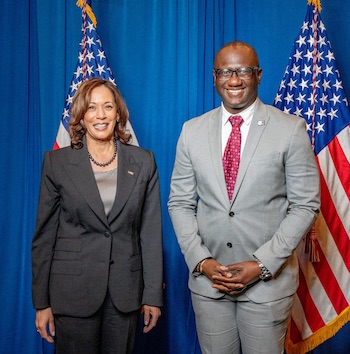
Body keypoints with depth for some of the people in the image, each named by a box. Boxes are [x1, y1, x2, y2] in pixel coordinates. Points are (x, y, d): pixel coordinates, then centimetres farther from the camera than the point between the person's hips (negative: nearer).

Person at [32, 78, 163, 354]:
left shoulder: (143, 162, 2)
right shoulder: (57, 163, -1)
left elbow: (151, 231, 2)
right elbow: (45, 235, 1)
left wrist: (153, 295, 0)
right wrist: (42, 302, 0)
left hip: (125, 291, 2)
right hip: (73, 292, -1)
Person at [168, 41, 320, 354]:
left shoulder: (291, 129, -6)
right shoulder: (192, 131, 2)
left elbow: (305, 205, -5)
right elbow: (180, 203, 4)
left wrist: (262, 264, -12)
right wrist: (201, 261, -7)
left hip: (268, 280, -2)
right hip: (207, 278, 2)